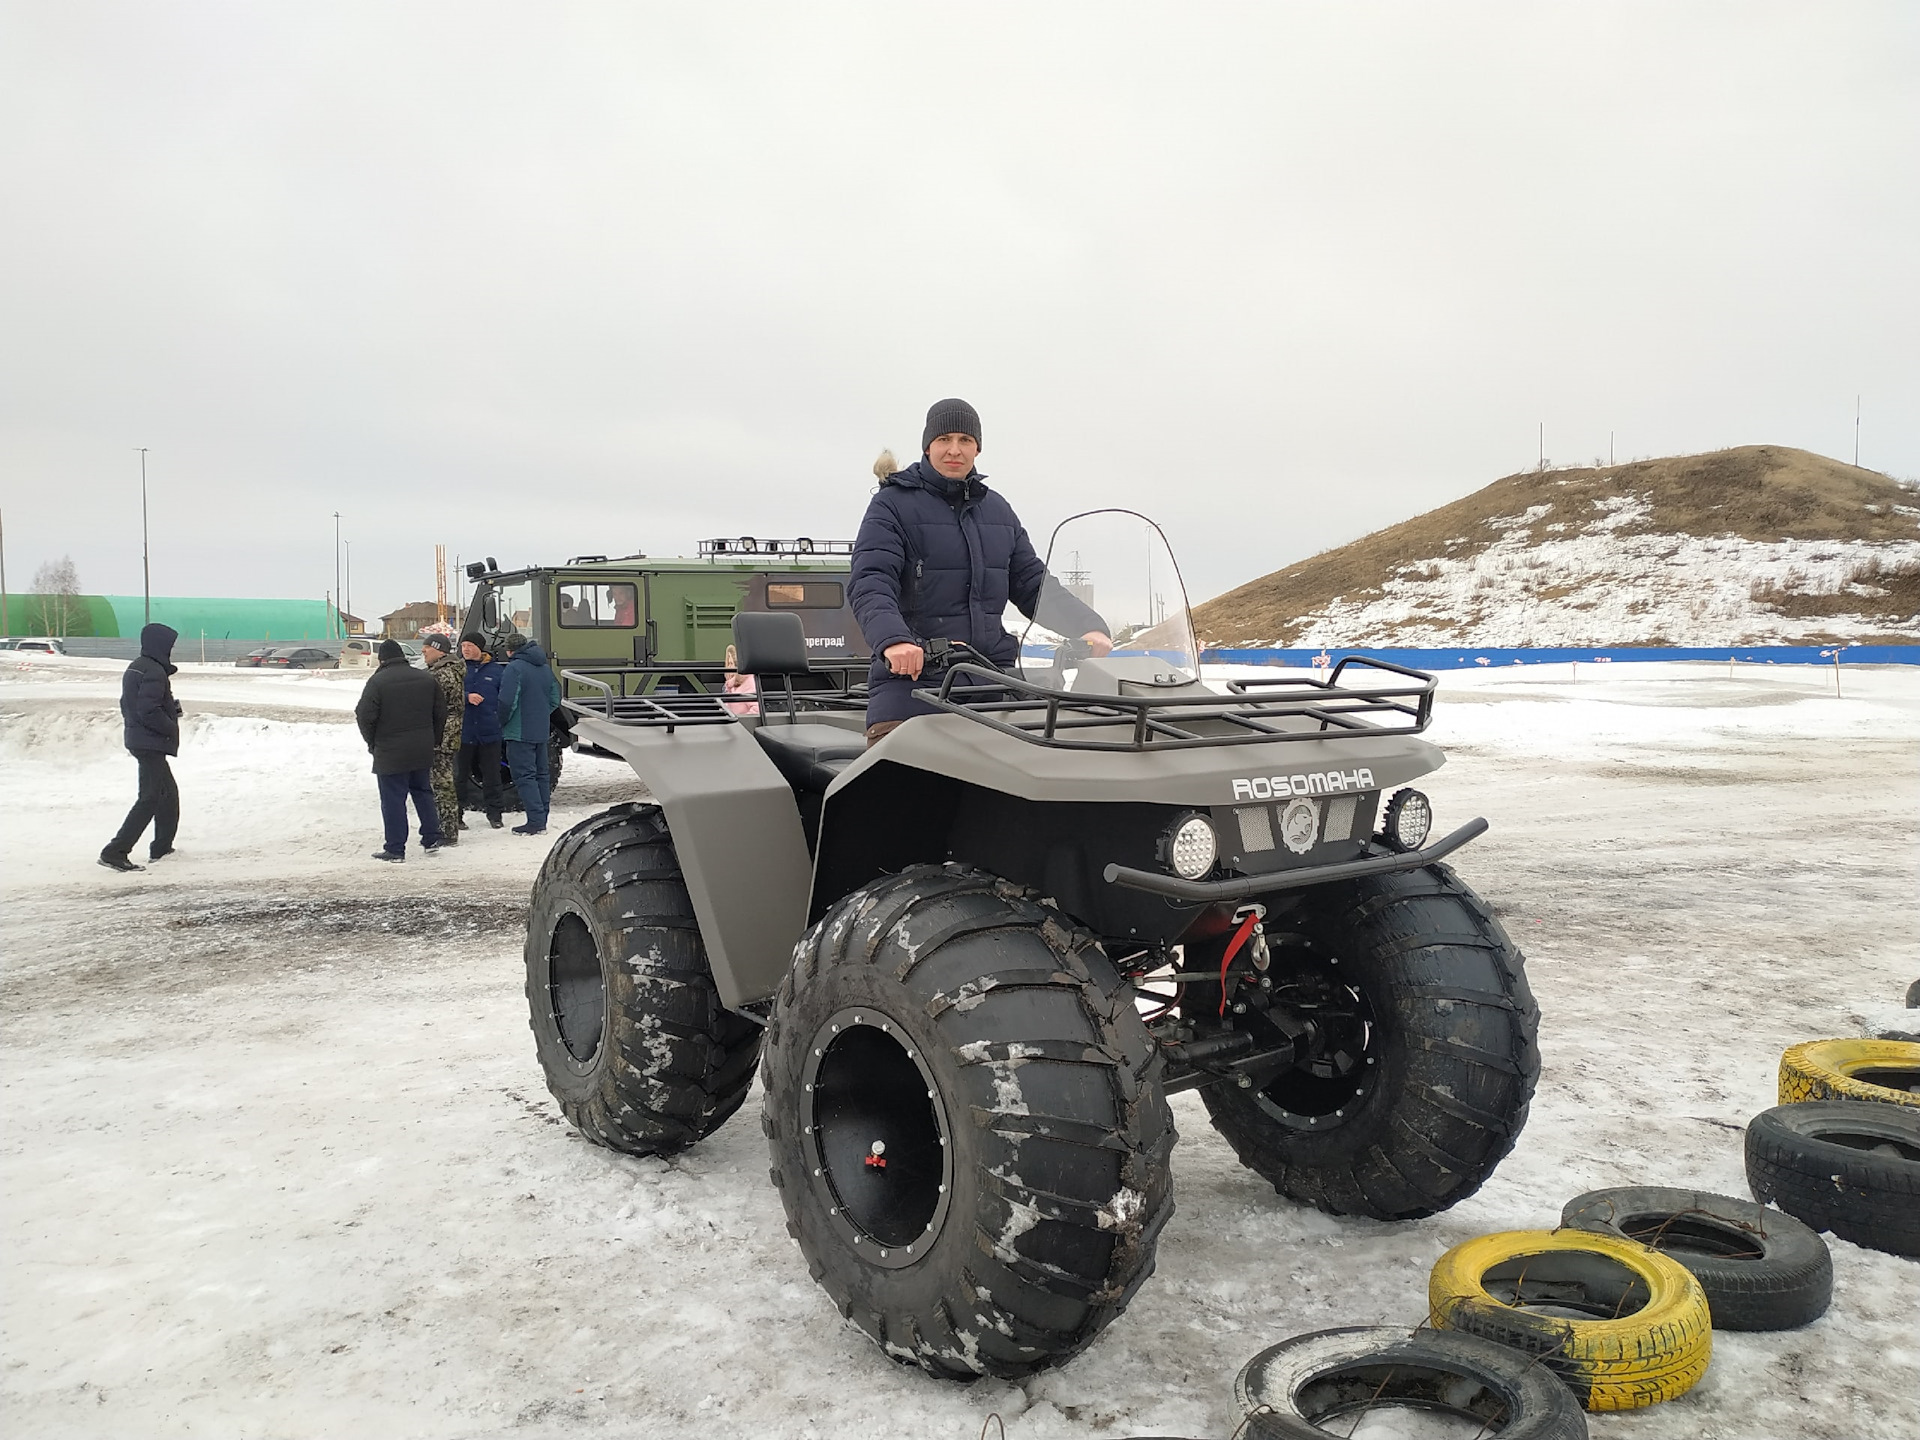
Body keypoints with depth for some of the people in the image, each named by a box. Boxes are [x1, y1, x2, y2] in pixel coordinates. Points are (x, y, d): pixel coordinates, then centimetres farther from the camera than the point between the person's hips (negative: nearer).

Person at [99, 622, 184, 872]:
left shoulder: (136, 668, 13)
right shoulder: (154, 672, -18)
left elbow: (131, 704, 17)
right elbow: (149, 711, -25)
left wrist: (171, 707, 9)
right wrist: (171, 728, -10)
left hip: (138, 739, 11)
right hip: (151, 744, -11)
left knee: (169, 792, 20)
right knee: (150, 798, -9)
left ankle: (161, 848, 26)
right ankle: (115, 852, -12)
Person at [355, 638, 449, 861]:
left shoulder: (377, 681, -11)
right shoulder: (426, 678, 5)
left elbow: (366, 716, -13)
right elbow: (440, 713, 8)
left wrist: (372, 742, 2)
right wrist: (432, 739, 17)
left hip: (390, 753, -5)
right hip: (422, 751, 5)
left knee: (393, 799, 1)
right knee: (423, 792, 19)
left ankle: (395, 848, 4)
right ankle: (432, 837, 19)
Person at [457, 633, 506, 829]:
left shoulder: (496, 670, 5)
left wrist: (501, 722, -1)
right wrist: (467, 697, -20)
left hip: (490, 732, 0)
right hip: (463, 731, 0)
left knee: (492, 774, 8)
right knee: (460, 774, 7)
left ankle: (494, 811, 18)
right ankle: (457, 812, 17)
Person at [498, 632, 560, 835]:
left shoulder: (515, 668, -14)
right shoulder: (545, 667, 11)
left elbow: (507, 701, -20)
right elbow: (555, 698, 16)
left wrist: (503, 723, -5)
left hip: (520, 733, -8)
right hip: (541, 732, 8)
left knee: (524, 776, -5)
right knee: (541, 774, 13)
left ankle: (535, 821, -11)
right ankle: (541, 821, 17)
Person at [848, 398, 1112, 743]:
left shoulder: (998, 509, 19)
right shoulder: (893, 504, 2)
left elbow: (1034, 584, 19)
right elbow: (869, 584, -12)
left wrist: (1088, 627, 1)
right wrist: (893, 640, -32)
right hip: (912, 676, -4)